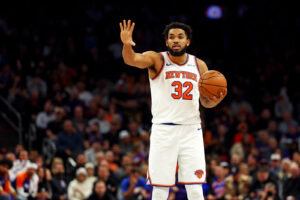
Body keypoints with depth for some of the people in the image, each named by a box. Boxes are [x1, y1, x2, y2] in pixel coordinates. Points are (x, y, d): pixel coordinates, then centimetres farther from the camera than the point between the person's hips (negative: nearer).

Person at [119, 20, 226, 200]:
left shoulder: (199, 66, 10)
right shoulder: (157, 60, 0)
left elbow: (205, 101, 20)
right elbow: (132, 59, -21)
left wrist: (214, 101, -4)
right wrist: (127, 45, -43)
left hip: (191, 131, 2)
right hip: (163, 130, -2)